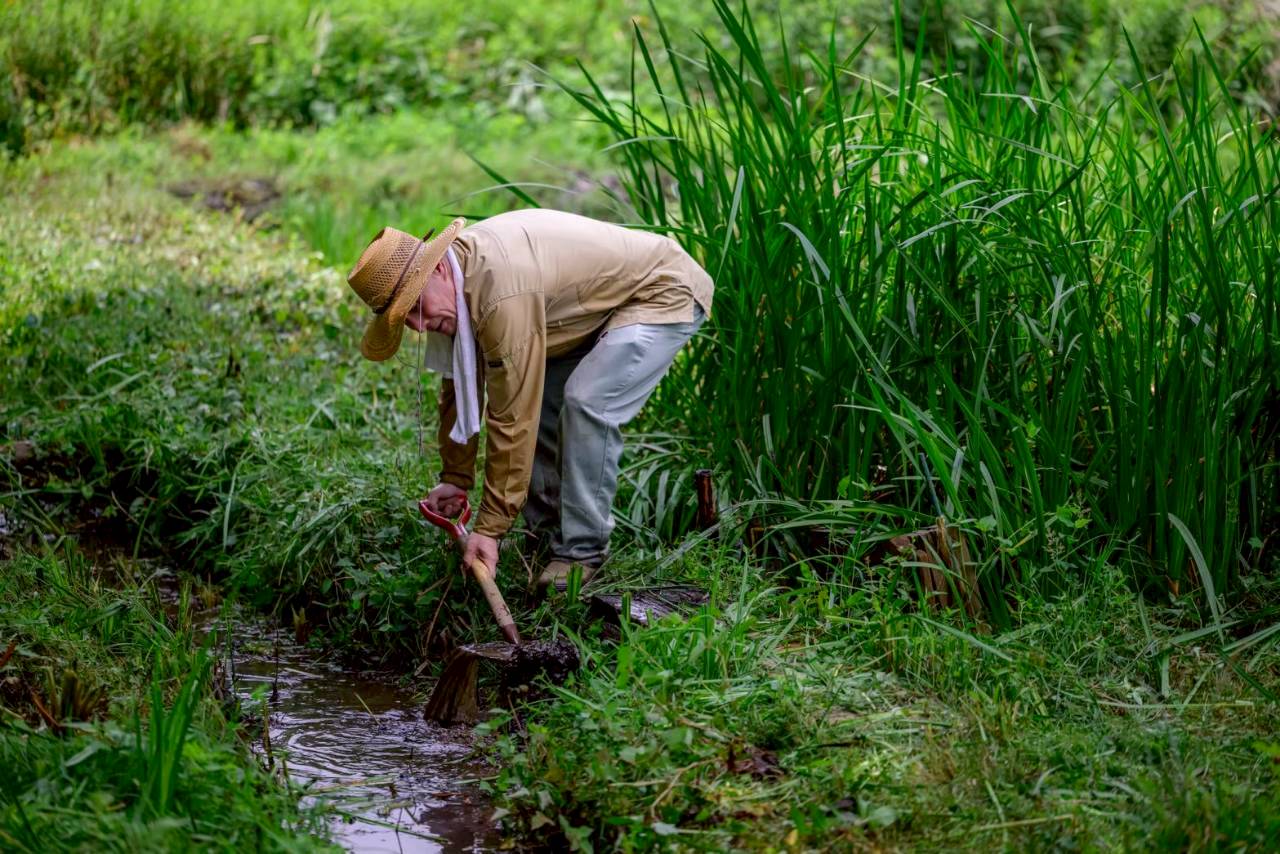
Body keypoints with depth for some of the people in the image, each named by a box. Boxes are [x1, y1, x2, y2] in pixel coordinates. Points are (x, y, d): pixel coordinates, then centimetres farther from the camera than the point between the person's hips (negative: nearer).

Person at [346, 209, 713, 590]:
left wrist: (490, 527, -27)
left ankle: (582, 550, -11)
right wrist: (455, 477, 9)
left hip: (666, 292, -10)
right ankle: (546, 534, 15)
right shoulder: (457, 276, -7)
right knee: (534, 401, 2)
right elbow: (462, 384, 6)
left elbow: (512, 420, -33)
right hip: (603, 301, 10)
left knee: (587, 403, -24)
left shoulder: (502, 294, -36)